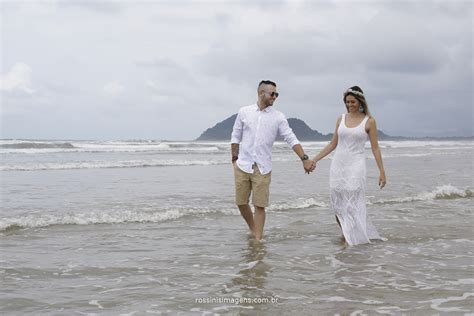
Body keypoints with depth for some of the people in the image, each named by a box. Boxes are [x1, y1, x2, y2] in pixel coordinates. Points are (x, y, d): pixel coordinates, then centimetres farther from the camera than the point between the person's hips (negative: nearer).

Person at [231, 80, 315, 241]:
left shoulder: (278, 117, 1)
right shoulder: (244, 112, 3)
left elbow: (291, 139, -1)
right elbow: (236, 137, 9)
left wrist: (304, 159, -10)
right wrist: (234, 159, 6)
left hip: (262, 169, -1)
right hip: (242, 166, 1)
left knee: (260, 206, -1)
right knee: (241, 203, 7)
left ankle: (258, 240, 6)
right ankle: (253, 230, 31)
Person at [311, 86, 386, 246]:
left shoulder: (369, 121, -2)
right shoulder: (341, 119, 8)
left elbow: (375, 148, 0)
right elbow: (333, 144, 13)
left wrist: (382, 171, -4)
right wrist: (313, 160, 10)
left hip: (355, 166, -4)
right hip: (337, 164, 4)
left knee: (351, 204, -6)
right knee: (338, 203, 5)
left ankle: (351, 239, 4)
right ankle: (346, 234, 23)